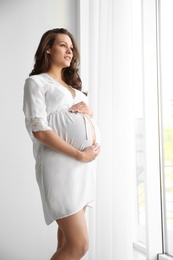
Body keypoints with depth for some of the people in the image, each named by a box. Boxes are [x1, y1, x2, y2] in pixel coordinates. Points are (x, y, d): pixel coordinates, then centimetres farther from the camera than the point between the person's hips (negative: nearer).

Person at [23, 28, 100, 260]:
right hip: (61, 164, -7)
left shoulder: (71, 84, 23)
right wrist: (80, 155, -15)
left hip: (85, 164, 8)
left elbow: (86, 122, 26)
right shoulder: (36, 82, 0)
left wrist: (88, 110, 2)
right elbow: (39, 130, -12)